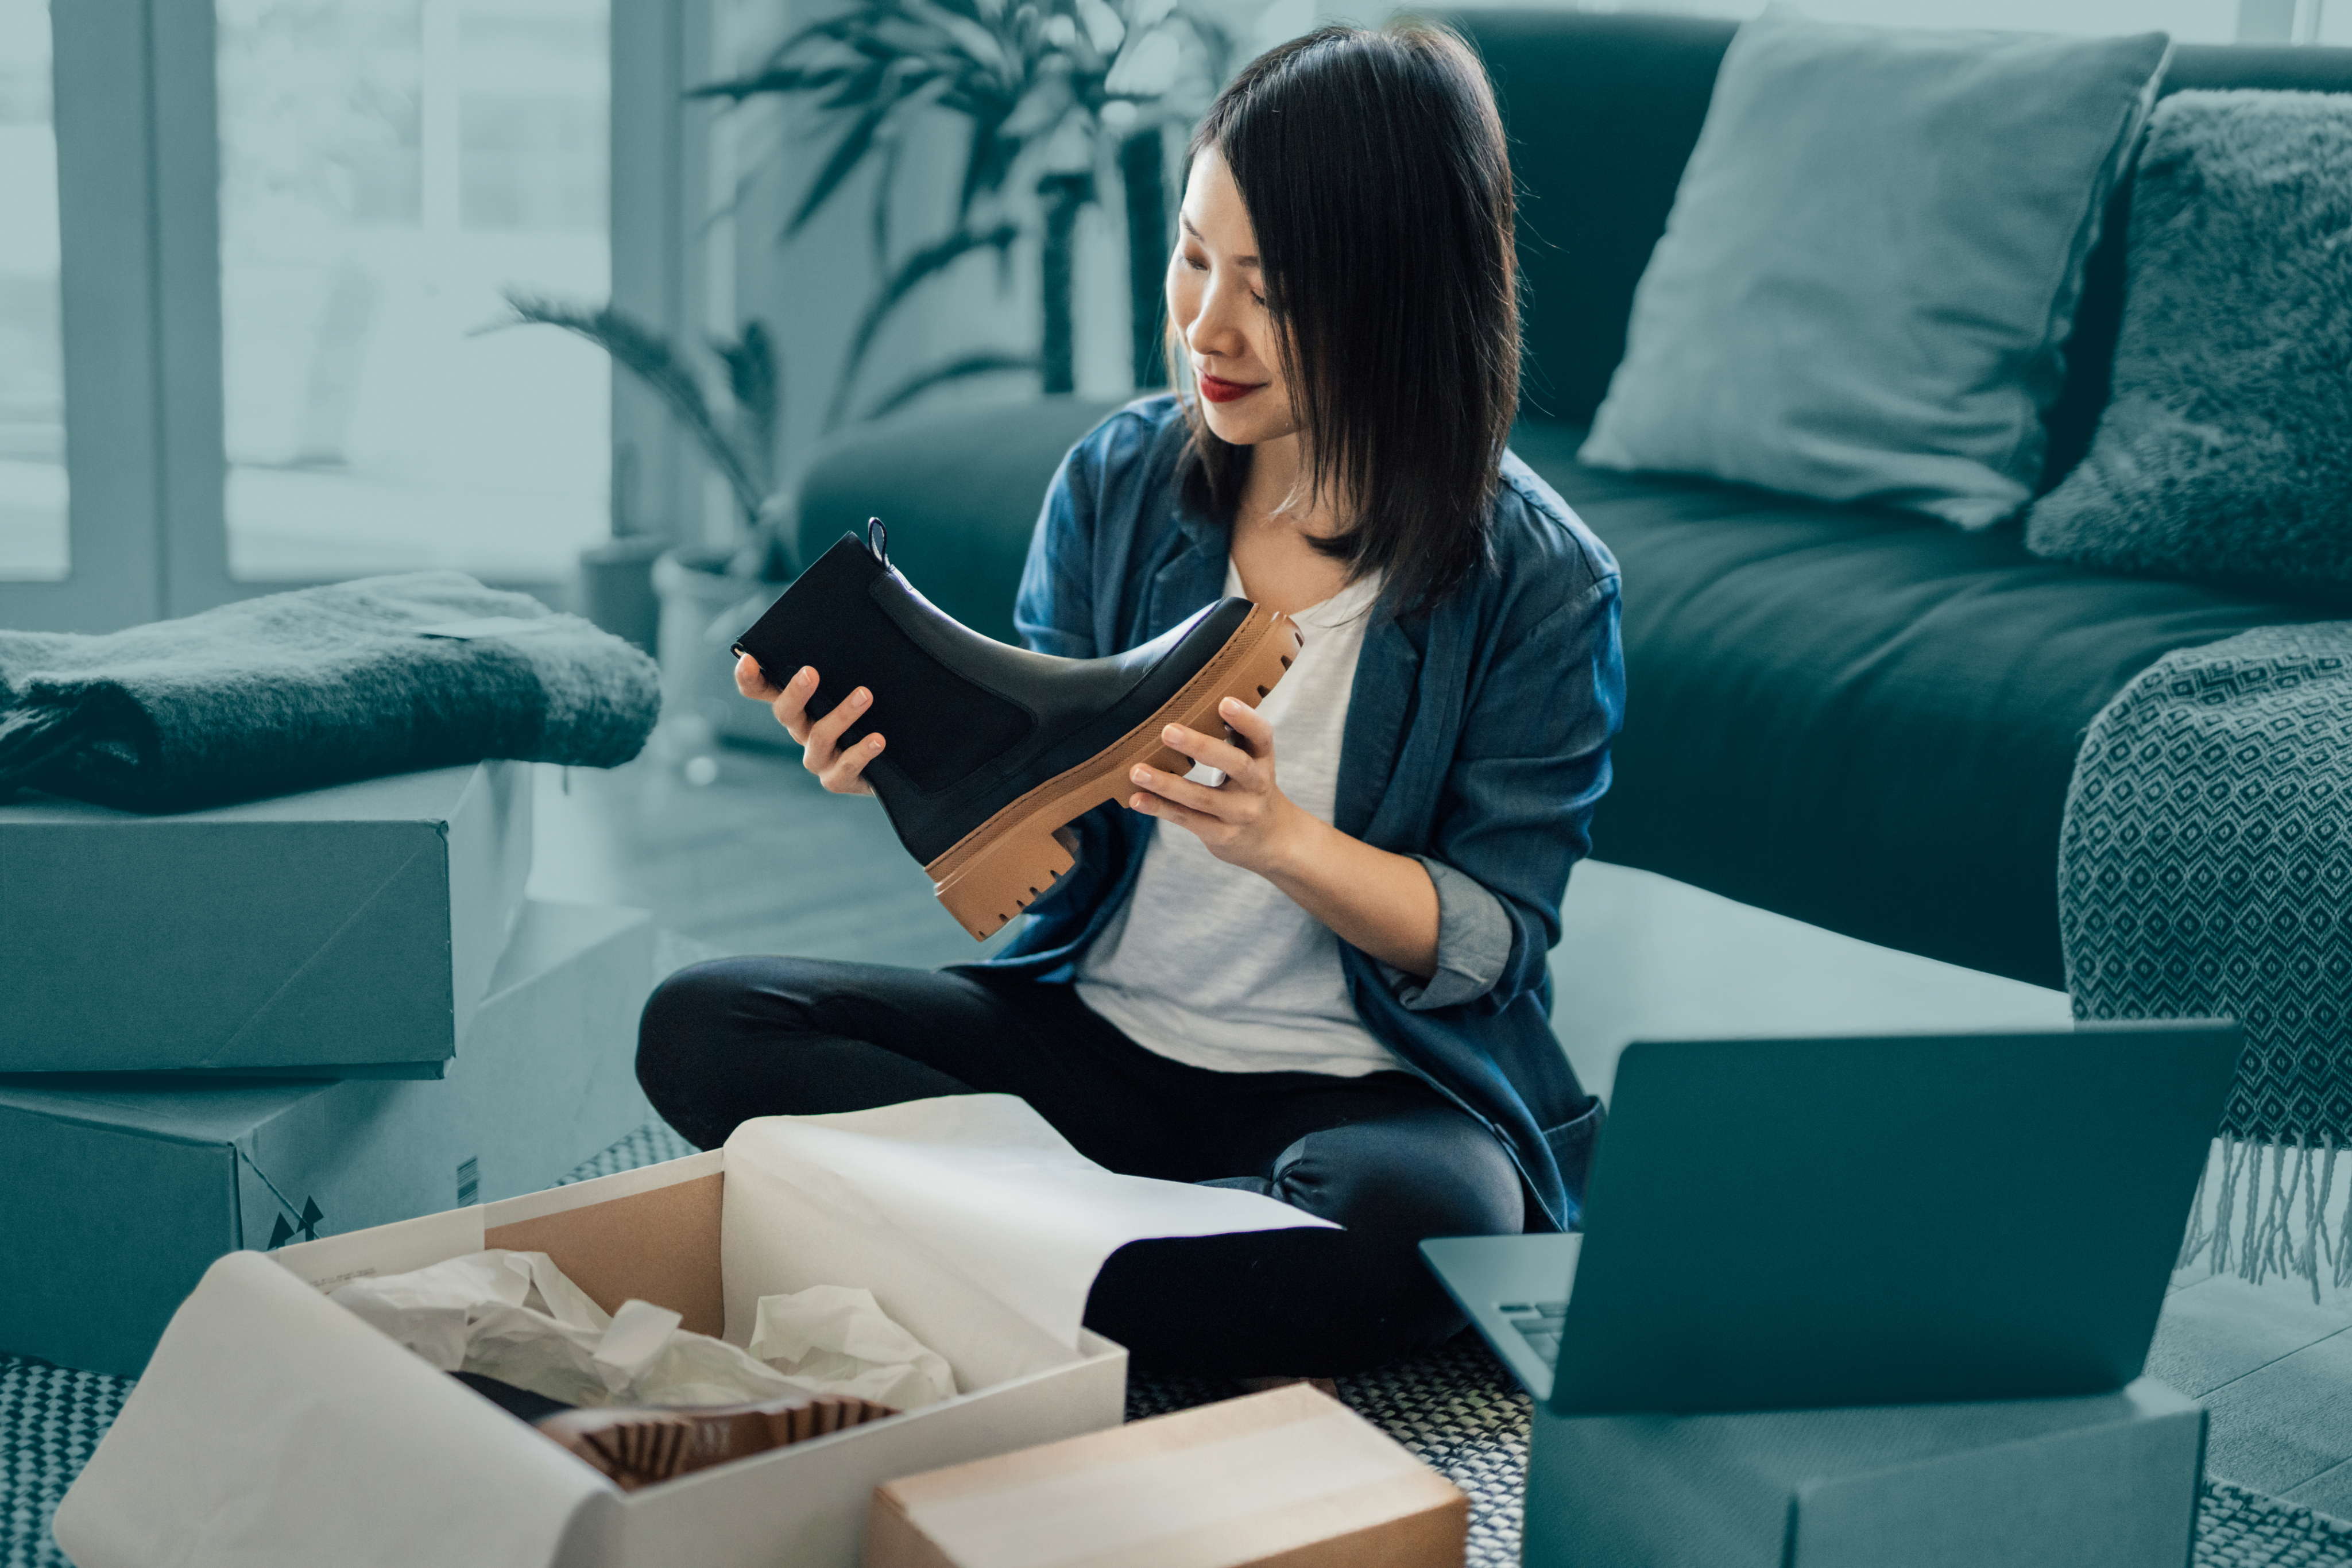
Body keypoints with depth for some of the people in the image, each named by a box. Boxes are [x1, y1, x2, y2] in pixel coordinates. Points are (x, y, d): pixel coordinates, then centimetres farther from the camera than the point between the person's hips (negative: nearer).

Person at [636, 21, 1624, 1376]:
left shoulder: (1541, 583, -9)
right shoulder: (1121, 480, 1)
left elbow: (1492, 943, -8)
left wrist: (1278, 836, -25)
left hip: (1367, 1086, -4)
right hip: (1098, 1029, 4)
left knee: (1414, 1223, -40)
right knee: (704, 1025, -15)